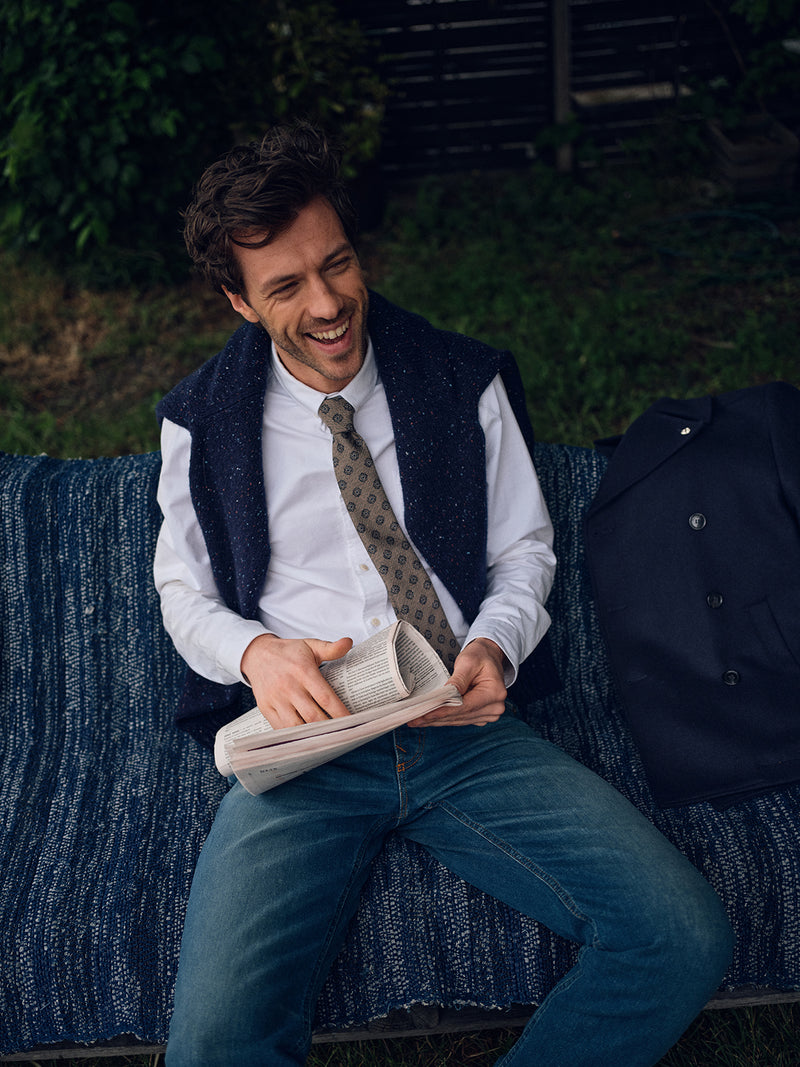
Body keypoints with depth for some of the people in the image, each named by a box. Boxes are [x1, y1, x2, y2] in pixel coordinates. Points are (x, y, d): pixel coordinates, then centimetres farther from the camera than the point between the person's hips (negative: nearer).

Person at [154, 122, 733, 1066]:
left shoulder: (465, 384, 6)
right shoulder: (202, 422, 6)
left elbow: (526, 550, 14)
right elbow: (184, 589, 13)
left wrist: (494, 645, -9)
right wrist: (255, 651, -10)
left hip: (464, 734, 2)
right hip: (302, 747, -1)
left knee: (684, 937, -19)